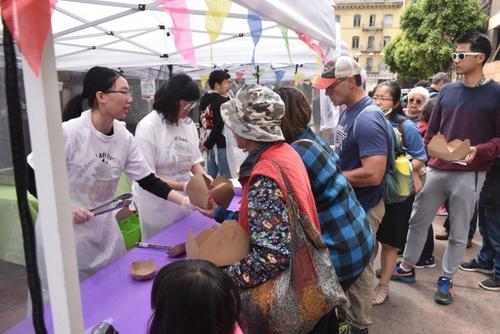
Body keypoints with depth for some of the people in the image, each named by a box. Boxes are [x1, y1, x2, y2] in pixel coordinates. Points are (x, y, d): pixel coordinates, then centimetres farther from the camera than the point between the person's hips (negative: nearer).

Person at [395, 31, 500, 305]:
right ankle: (407, 265, 29)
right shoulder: (447, 91, 8)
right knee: (418, 220, 12)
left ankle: (446, 279, 26)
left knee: (459, 231, 9)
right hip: (436, 170, 4)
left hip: (469, 175, -4)